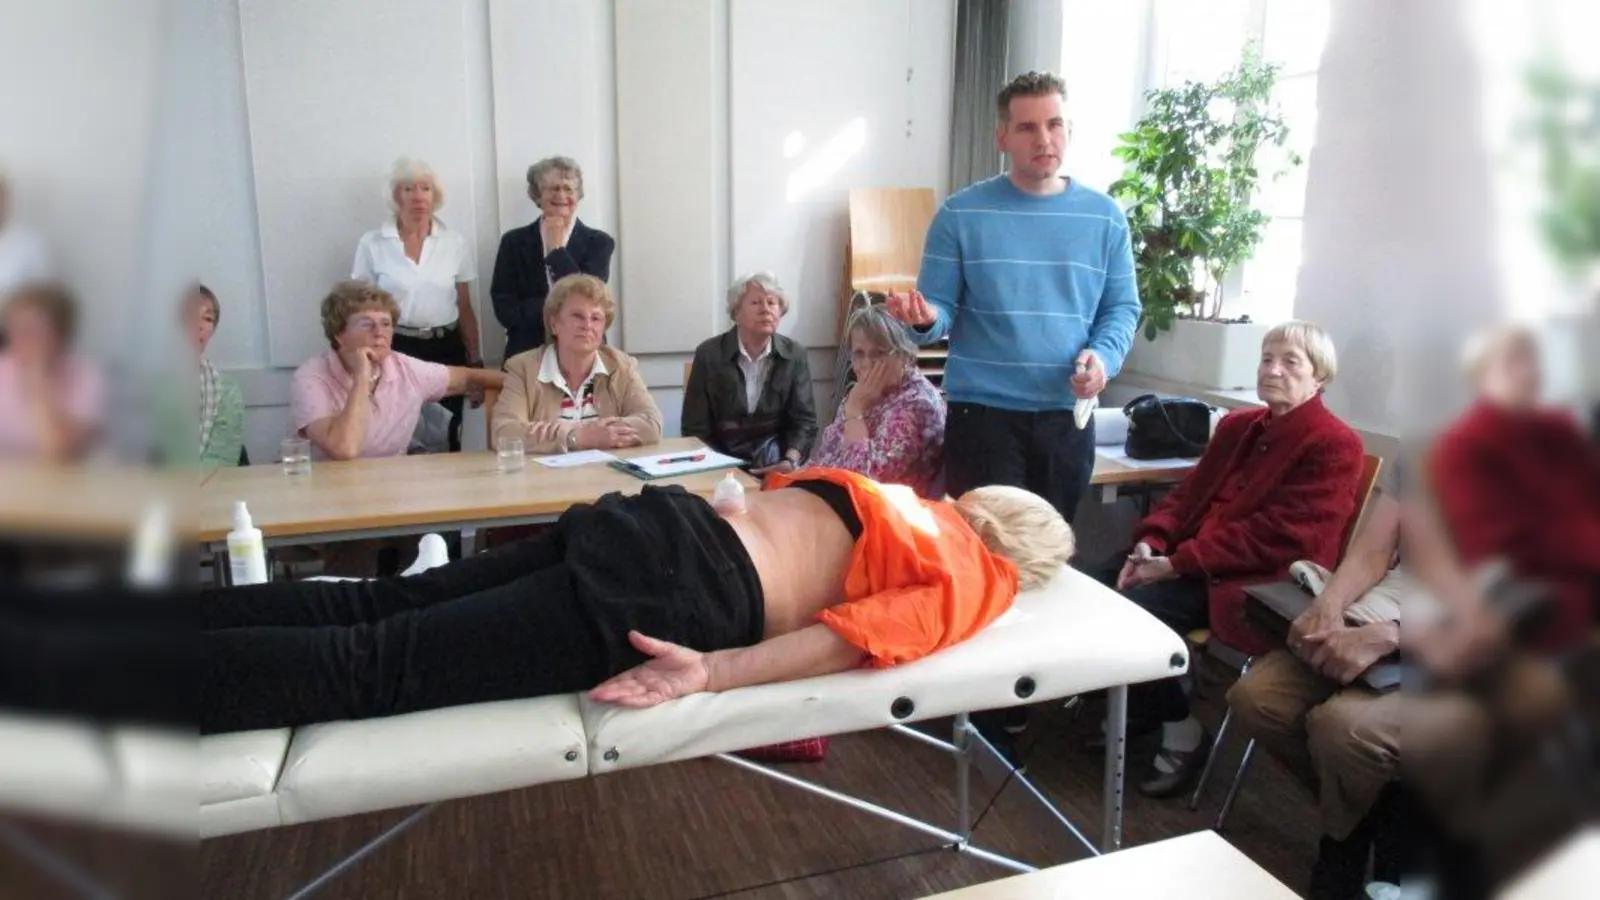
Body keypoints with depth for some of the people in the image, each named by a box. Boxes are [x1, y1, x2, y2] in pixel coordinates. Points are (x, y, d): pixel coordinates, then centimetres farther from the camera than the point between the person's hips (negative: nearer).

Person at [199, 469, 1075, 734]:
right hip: (684, 596, -7)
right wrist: (714, 671, -17)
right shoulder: (977, 583, 5)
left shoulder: (905, 492, 24)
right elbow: (859, 633, -12)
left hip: (668, 518, 7)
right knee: (372, 668, -9)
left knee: (374, 606, 8)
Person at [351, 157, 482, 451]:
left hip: (446, 350, 1)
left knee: (447, 439, 4)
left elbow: (465, 309, 9)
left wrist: (475, 361, 7)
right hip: (395, 350, -1)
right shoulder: (372, 244, 0)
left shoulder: (457, 242, 3)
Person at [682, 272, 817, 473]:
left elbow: (803, 421, -1)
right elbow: (695, 428, -4)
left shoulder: (795, 356, 2)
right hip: (721, 461, -1)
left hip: (773, 457, 2)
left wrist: (791, 461, -20)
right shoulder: (709, 354, -3)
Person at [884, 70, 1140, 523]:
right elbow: (941, 308, -1)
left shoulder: (1104, 215, 7)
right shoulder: (960, 213, -1)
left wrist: (1104, 356, -11)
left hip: (1068, 414, 3)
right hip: (982, 412, -3)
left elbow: (1122, 307, 9)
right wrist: (925, 318, -25)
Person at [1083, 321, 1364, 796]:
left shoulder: (1333, 445, -8)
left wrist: (1176, 564, -21)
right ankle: (1136, 709, 9)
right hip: (1192, 562, 8)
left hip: (1255, 582, -8)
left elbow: (1279, 537, -17)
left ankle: (1182, 732, -4)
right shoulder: (1237, 425, 18)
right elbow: (1188, 493, 15)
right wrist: (1150, 543, -7)